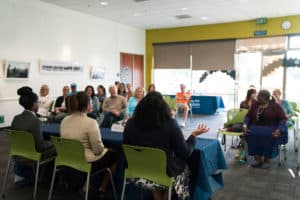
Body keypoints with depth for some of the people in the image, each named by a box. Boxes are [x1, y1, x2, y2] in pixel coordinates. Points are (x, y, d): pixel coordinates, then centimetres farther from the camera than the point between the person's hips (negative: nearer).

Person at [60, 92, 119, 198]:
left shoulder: (64, 120, -2)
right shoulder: (90, 122, -23)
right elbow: (98, 150, -20)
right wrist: (103, 148, 3)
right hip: (87, 162, -7)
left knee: (106, 152, 28)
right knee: (115, 154, 17)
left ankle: (86, 183, 22)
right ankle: (102, 188, 21)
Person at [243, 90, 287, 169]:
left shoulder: (275, 106, -3)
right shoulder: (255, 105, 7)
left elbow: (283, 118, -6)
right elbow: (248, 116, 7)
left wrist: (279, 130, -22)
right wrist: (245, 125, -12)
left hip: (271, 128, -3)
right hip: (256, 127, 3)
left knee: (269, 136, -35)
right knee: (250, 134, -29)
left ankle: (267, 160, -18)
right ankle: (258, 159, -18)